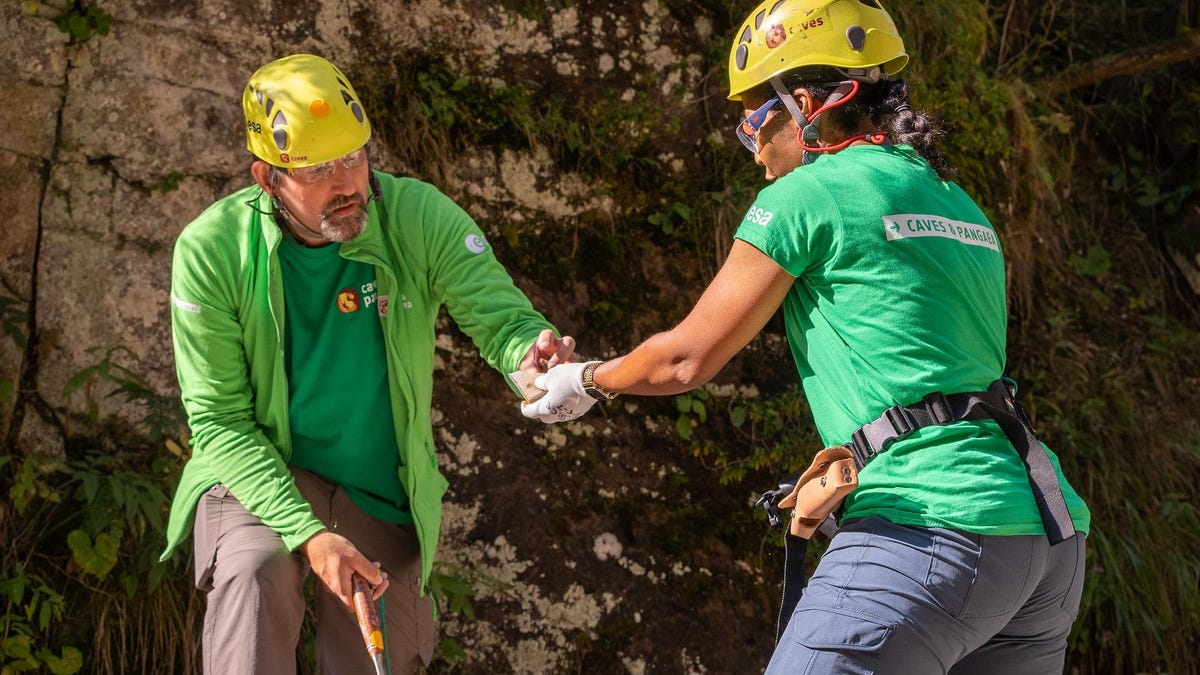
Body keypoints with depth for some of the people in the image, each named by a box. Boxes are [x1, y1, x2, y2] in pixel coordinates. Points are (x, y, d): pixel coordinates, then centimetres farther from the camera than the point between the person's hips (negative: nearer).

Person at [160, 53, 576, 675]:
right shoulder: (213, 250, -15)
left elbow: (502, 318, -16)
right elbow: (219, 420, -15)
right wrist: (306, 533, -28)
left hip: (382, 494, 2)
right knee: (255, 571, -33)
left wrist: (534, 356, -43)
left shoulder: (419, 218, -13)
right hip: (258, 474, -2)